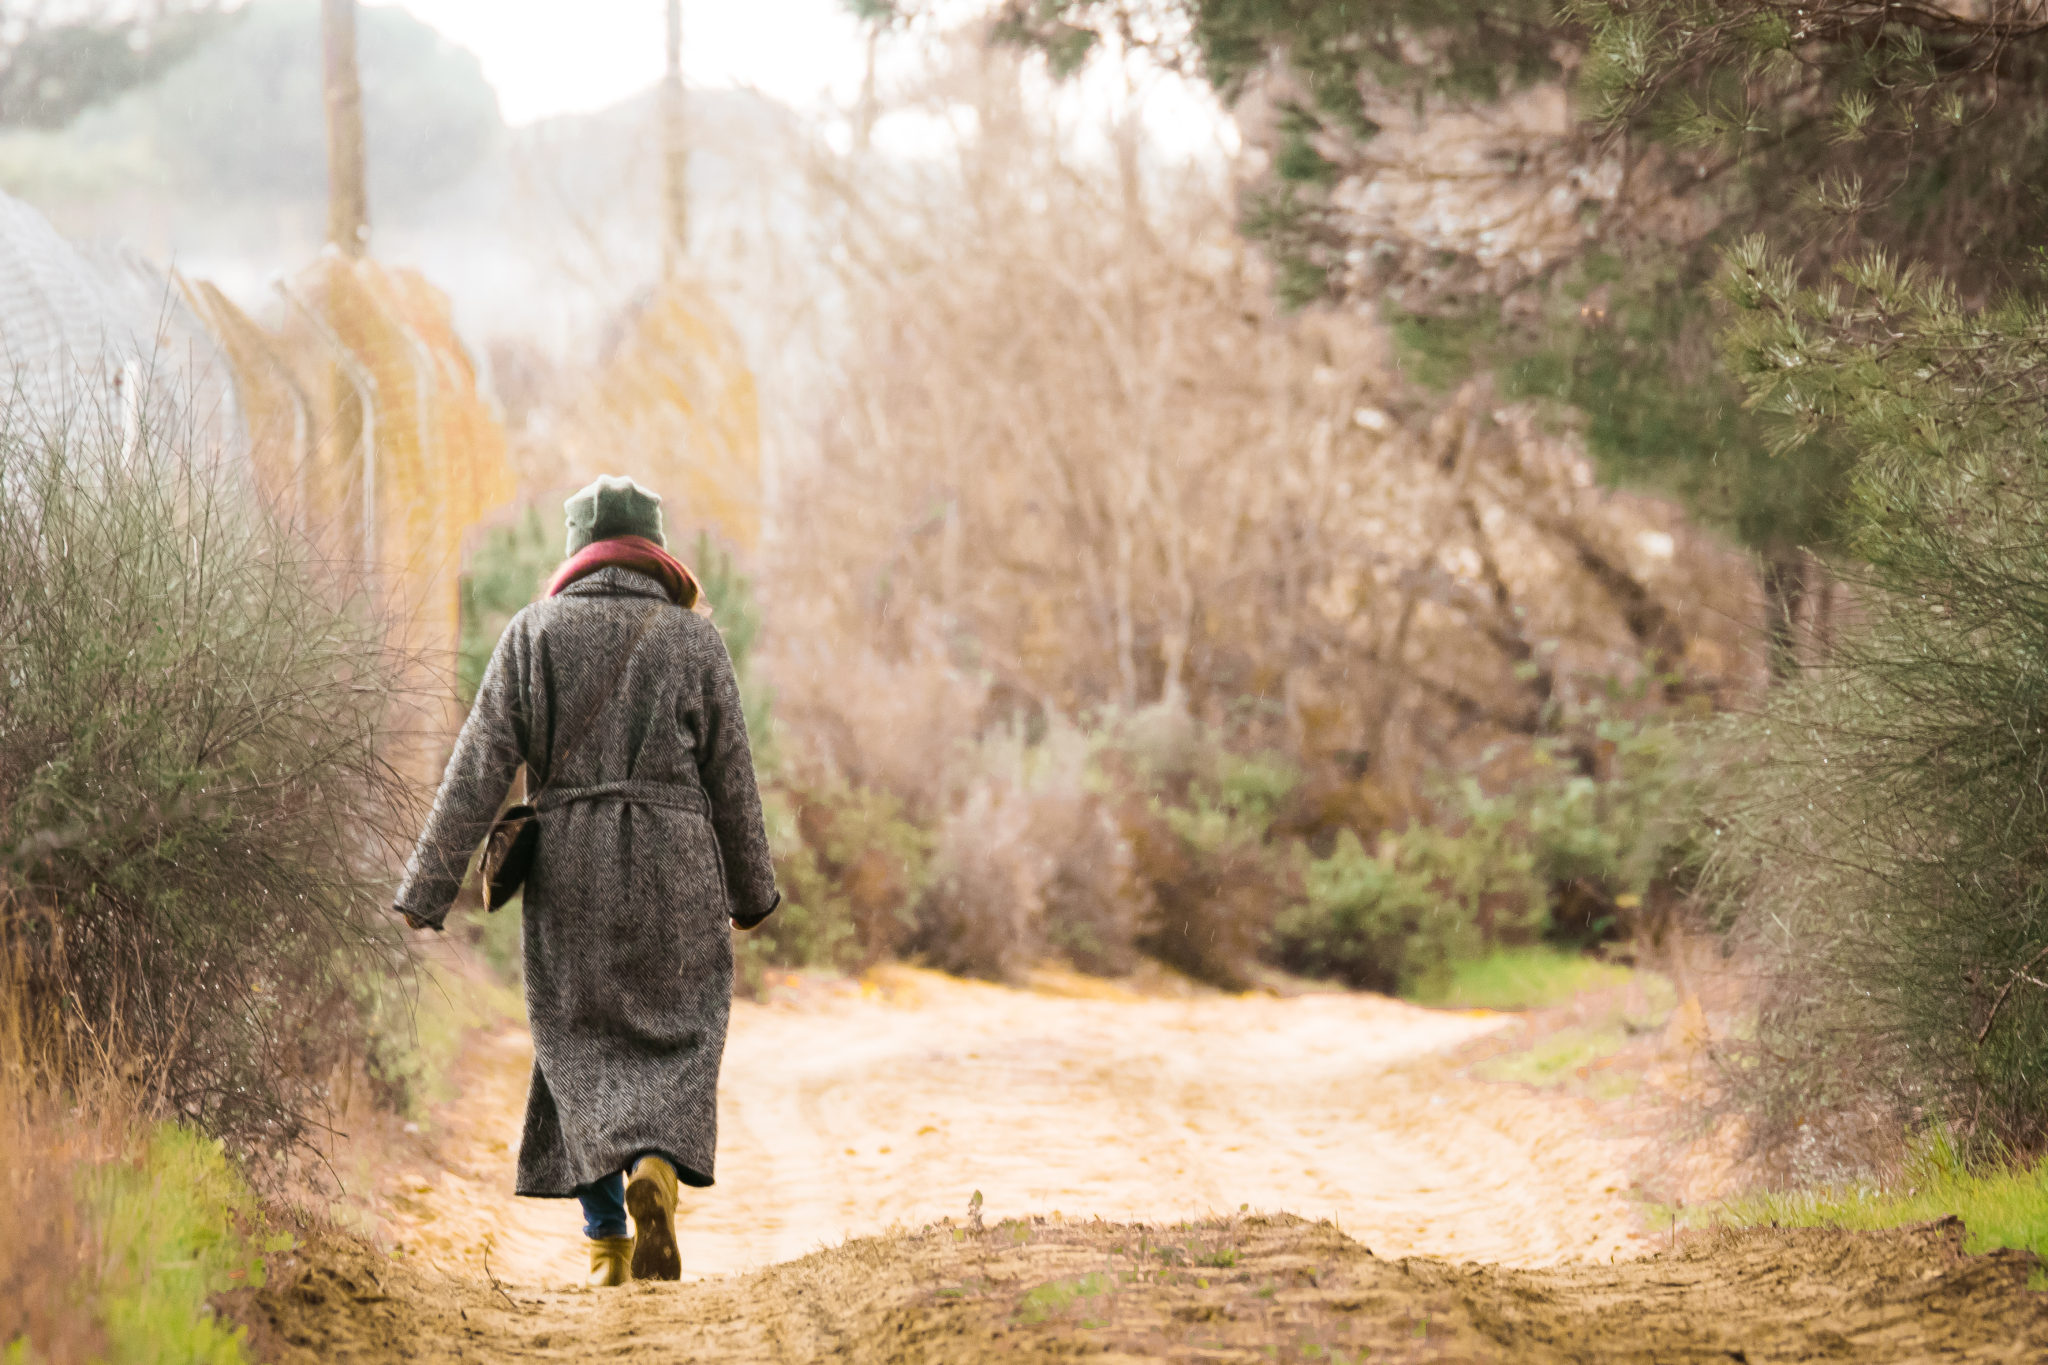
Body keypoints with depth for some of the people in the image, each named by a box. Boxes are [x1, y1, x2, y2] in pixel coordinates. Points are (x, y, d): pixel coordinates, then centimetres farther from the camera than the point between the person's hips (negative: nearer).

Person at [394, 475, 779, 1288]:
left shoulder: (535, 634, 0)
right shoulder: (693, 642, 1)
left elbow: (479, 771, -4)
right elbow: (732, 783, 4)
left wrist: (429, 888, -3)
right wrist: (751, 891, 17)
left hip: (567, 873, 1)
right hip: (675, 869, 0)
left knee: (580, 1042, 10)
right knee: (678, 1037, 10)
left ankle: (607, 1238, 1)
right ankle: (657, 1169, -19)